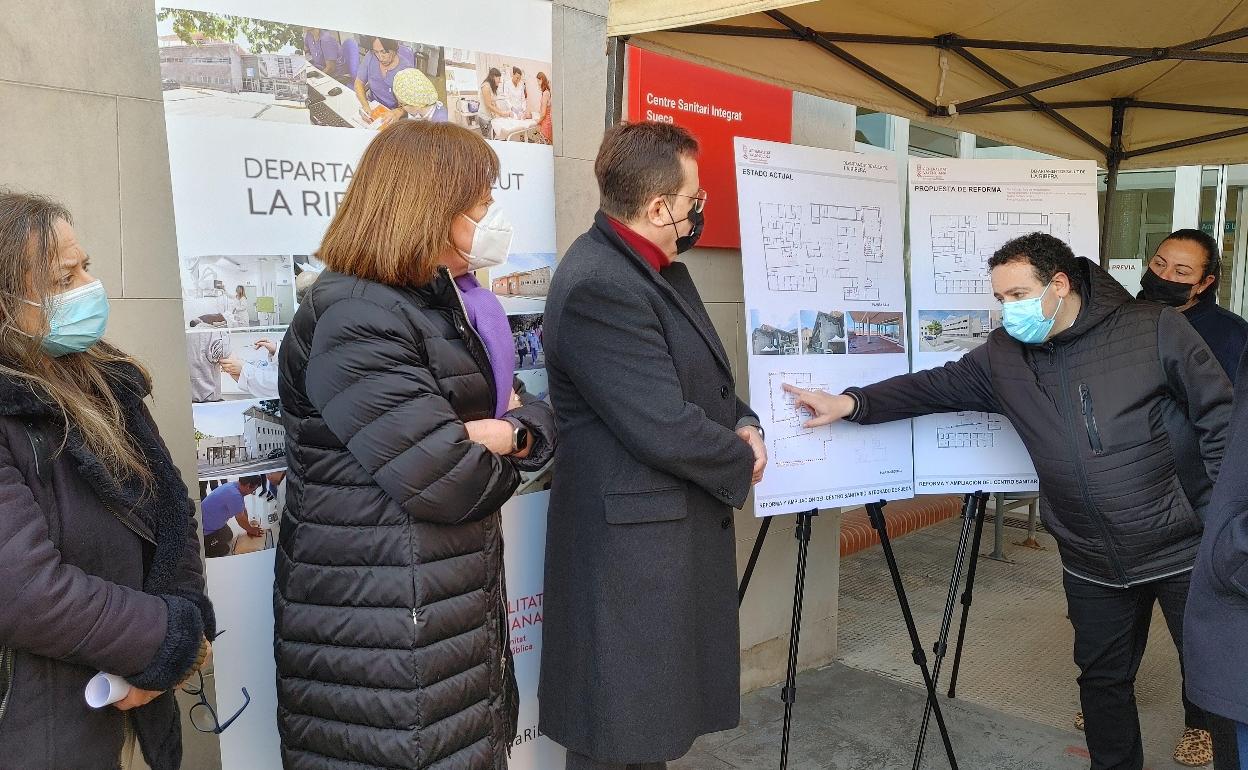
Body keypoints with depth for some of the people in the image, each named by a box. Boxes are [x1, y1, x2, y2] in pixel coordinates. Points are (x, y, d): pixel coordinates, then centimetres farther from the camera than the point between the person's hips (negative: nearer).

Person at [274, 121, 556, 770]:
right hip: (382, 627, -9)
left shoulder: (440, 302, 11)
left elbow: (538, 417, 10)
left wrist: (512, 433, -13)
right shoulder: (352, 320, -20)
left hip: (456, 602, 9)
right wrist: (497, 452, -5)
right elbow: (447, 483, -27)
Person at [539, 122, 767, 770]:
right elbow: (666, 429, -25)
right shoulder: (597, 286, -22)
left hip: (680, 529, 9)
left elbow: (706, 378, 19)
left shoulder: (661, 268, 11)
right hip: (633, 546, -9)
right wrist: (741, 465, -7)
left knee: (656, 716, 21)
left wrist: (742, 423, -1)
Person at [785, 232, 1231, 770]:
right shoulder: (1003, 357, 0)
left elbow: (1221, 419, -7)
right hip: (1093, 566, 4)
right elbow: (936, 386, 4)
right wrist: (851, 403, -7)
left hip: (1186, 552, -3)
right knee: (1103, 679, 17)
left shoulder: (1156, 331, -10)